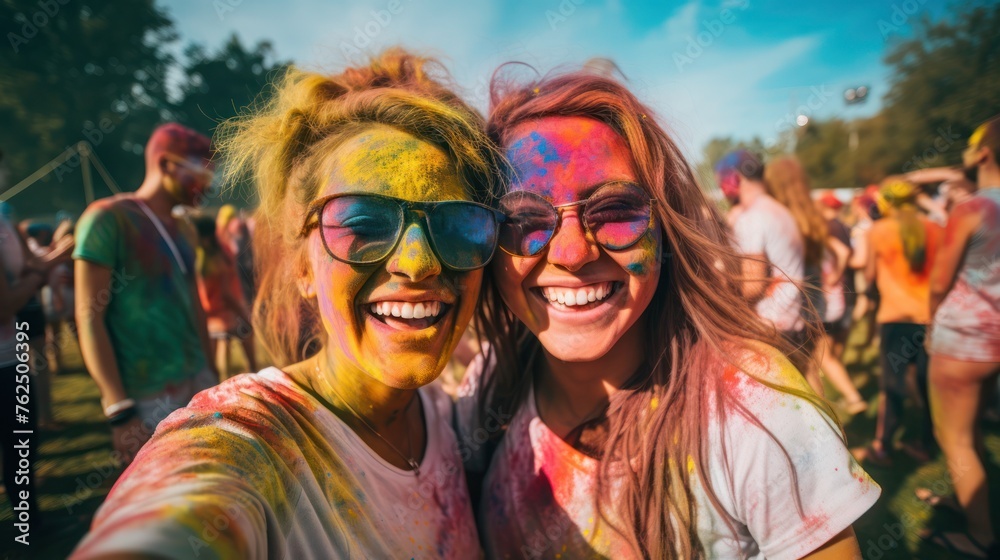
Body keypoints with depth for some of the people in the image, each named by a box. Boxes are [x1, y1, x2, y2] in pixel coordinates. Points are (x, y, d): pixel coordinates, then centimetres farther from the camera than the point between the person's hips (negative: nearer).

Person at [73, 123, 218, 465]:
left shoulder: (181, 229, 13)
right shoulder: (108, 219, -8)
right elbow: (89, 318, -13)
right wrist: (120, 409, -18)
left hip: (198, 384, 7)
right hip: (149, 399, -7)